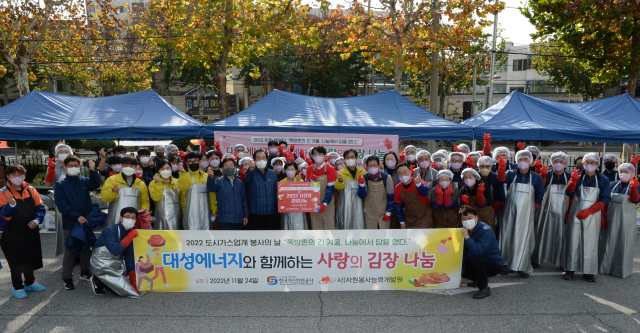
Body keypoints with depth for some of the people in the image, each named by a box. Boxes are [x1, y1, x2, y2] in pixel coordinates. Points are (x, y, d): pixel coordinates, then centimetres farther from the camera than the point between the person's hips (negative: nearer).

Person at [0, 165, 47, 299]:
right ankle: (17, 287, 21)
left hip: (31, 231, 4)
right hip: (13, 233, -4)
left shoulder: (31, 190, 2)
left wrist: (37, 220, -12)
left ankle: (30, 283, 34)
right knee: (15, 260, 5)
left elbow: (40, 207, 3)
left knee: (31, 258, 16)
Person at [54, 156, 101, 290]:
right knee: (70, 251, 1)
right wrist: (77, 216, -17)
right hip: (70, 223, -3)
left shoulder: (85, 181, 6)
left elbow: (96, 184, -15)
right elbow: (62, 205, -9)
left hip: (86, 221, 3)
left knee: (87, 248, 11)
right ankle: (67, 279, 10)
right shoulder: (60, 184, -1)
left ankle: (85, 273, 26)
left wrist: (93, 170, -32)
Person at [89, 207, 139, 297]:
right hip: (102, 265, -8)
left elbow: (129, 257, 2)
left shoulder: (131, 233, 0)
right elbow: (115, 250, -33)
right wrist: (130, 236, -25)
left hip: (116, 265, 8)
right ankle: (98, 282, 4)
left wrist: (134, 281, -1)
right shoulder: (109, 230, -20)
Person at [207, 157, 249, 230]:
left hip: (238, 219, 4)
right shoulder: (219, 181, 0)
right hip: (225, 219, -4)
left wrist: (245, 215, 9)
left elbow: (244, 200, 13)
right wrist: (211, 177, -41)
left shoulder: (240, 183, 10)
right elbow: (211, 188, -21)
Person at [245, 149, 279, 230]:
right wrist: (251, 169, -48)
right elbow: (247, 179, -26)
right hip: (255, 213, -3)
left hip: (271, 212, 3)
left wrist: (278, 208, 0)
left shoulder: (273, 174, 9)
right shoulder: (251, 173, -1)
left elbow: (276, 192, 11)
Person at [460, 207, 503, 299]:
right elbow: (463, 253, -1)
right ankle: (479, 280, 22)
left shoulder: (486, 230, -23)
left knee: (476, 260, -36)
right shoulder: (464, 230, -2)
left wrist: (467, 237, -34)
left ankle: (484, 288, -16)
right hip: (475, 263, 8)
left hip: (494, 265, -8)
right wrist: (461, 275, -3)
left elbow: (478, 251, -39)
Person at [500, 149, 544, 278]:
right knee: (507, 235, 3)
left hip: (526, 212, -1)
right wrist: (501, 166, -28)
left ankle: (522, 267, 7)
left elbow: (540, 195, 8)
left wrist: (534, 207, -1)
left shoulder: (536, 177, 4)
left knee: (524, 237, 0)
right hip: (511, 211, 1)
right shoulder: (511, 174, 4)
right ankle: (507, 264, 14)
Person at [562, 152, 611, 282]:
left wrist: (588, 211, -16)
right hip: (576, 213, 0)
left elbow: (605, 200, -3)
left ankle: (589, 271, 9)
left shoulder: (603, 180, 3)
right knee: (573, 240, 1)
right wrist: (573, 181, -28)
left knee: (590, 242, 1)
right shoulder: (578, 177, 4)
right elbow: (569, 194, -8)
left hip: (593, 215, 0)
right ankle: (570, 269, 7)